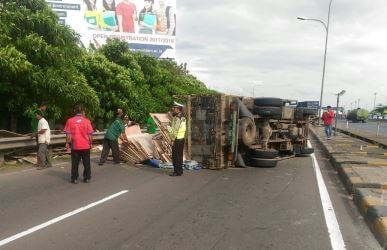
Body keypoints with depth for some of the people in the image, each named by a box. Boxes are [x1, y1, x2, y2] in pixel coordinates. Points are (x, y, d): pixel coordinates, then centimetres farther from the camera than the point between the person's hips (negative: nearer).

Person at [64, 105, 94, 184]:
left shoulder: (70, 121, -4)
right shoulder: (86, 121, -5)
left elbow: (68, 134, -3)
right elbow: (90, 134, -3)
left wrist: (67, 143, 7)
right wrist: (91, 143, 8)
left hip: (75, 146, 0)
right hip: (85, 146, 0)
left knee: (75, 163, 9)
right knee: (86, 163, 11)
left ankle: (74, 179, 13)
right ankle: (86, 178, 16)